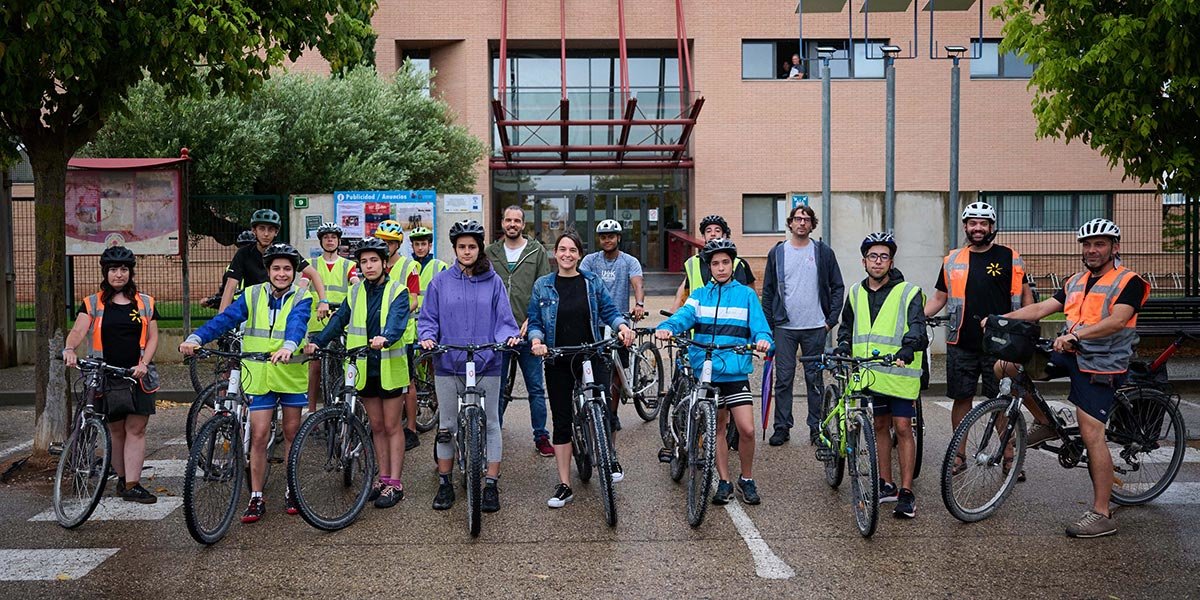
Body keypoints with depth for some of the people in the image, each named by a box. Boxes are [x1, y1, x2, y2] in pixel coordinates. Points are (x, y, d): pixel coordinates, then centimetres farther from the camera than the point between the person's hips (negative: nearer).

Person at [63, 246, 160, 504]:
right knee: (116, 430, 5)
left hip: (137, 374, 0)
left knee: (136, 429, -6)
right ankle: (122, 480, 17)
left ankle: (132, 485, -7)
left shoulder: (145, 303, 11)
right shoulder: (93, 303, 8)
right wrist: (69, 349, -28)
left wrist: (143, 363, -9)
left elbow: (153, 337, 8)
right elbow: (78, 331, -6)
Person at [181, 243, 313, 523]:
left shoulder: (301, 298, -4)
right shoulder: (253, 295, 2)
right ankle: (256, 498, 10)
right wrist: (196, 338, -25)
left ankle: (291, 491, 25)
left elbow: (297, 324, -24)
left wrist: (288, 346, -45)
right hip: (259, 376, 1)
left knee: (291, 433, 10)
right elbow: (226, 318, -9)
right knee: (259, 435, -1)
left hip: (292, 374, -1)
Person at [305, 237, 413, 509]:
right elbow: (339, 320, 4)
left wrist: (386, 338, -44)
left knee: (392, 427, 2)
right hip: (364, 367, 5)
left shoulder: (397, 291, -7)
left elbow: (397, 320, -23)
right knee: (377, 427, 13)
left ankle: (395, 483, 8)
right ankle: (383, 477, 24)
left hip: (390, 367, -5)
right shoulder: (355, 292, 9)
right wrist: (317, 341, -11)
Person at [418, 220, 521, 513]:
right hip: (448, 364, 1)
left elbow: (504, 319, 4)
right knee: (446, 425, 9)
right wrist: (427, 337, -12)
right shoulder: (440, 282, 5)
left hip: (486, 364, 0)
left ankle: (491, 485, 13)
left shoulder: (493, 282, 4)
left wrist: (509, 336, -16)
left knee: (491, 424, 4)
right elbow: (427, 318, 7)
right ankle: (444, 483, 22)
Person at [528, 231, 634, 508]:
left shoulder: (592, 281, 4)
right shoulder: (543, 285, 3)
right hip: (558, 363, 1)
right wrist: (536, 339, -16)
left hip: (592, 358, -1)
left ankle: (611, 457, 22)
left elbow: (609, 311, 6)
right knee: (562, 422, 5)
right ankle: (564, 486, 15)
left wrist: (622, 325, -14)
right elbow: (534, 322, 5)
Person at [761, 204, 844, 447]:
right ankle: (782, 427, 10)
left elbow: (838, 287, 7)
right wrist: (768, 325, 4)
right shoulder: (777, 253, 6)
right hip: (784, 327, 1)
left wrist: (831, 319, -1)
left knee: (815, 379, 6)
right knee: (783, 379, 2)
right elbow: (768, 291, 9)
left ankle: (816, 427, 15)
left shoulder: (823, 252, 4)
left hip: (815, 328, 0)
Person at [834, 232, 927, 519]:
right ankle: (887, 485, 23)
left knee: (902, 428, -2)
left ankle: (906, 493, 5)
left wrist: (908, 347, -37)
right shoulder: (856, 293, 11)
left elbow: (917, 326, -17)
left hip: (900, 373, -4)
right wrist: (844, 345, 3)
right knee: (880, 426, 12)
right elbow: (847, 326, 23)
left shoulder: (909, 292, -4)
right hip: (868, 374, 5)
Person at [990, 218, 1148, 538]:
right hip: (1070, 355, 7)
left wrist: (1076, 334, -37)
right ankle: (1044, 424, 11)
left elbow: (1117, 321, -22)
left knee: (1091, 435, -11)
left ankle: (1101, 515, -1)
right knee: (1004, 366, -9)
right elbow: (1040, 309, 8)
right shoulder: (1075, 282, 15)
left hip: (1100, 365, -7)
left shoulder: (1129, 282, -6)